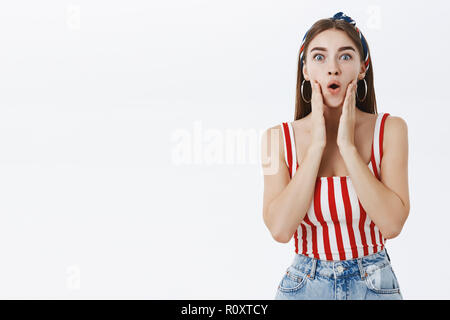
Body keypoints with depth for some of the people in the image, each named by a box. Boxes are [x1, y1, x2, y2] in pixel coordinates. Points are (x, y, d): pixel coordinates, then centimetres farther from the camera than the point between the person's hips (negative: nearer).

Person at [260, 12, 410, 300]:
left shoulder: (390, 129, -7)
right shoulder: (279, 137, -6)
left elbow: (392, 224, -17)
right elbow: (280, 229, -18)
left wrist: (348, 146, -19)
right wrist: (317, 145, -18)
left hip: (375, 285, 0)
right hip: (304, 285, 0)